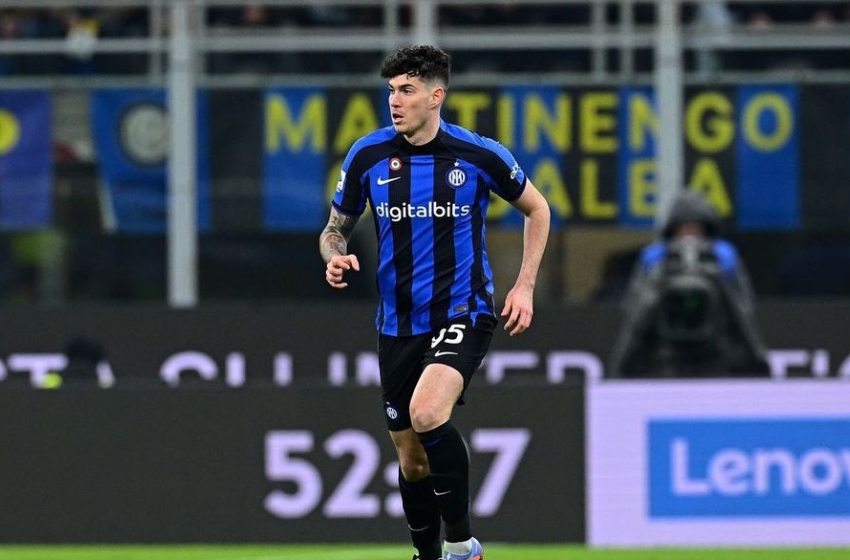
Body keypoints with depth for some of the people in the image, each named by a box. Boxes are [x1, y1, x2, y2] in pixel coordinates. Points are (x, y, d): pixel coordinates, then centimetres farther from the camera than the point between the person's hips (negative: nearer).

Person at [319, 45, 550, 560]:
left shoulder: (479, 155, -8)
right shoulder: (369, 156, -2)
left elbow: (536, 209, 9)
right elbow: (336, 228, 11)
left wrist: (525, 287, 1)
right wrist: (336, 256, -13)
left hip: (463, 312, -4)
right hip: (399, 322, 4)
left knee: (427, 413, -29)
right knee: (411, 456, 9)